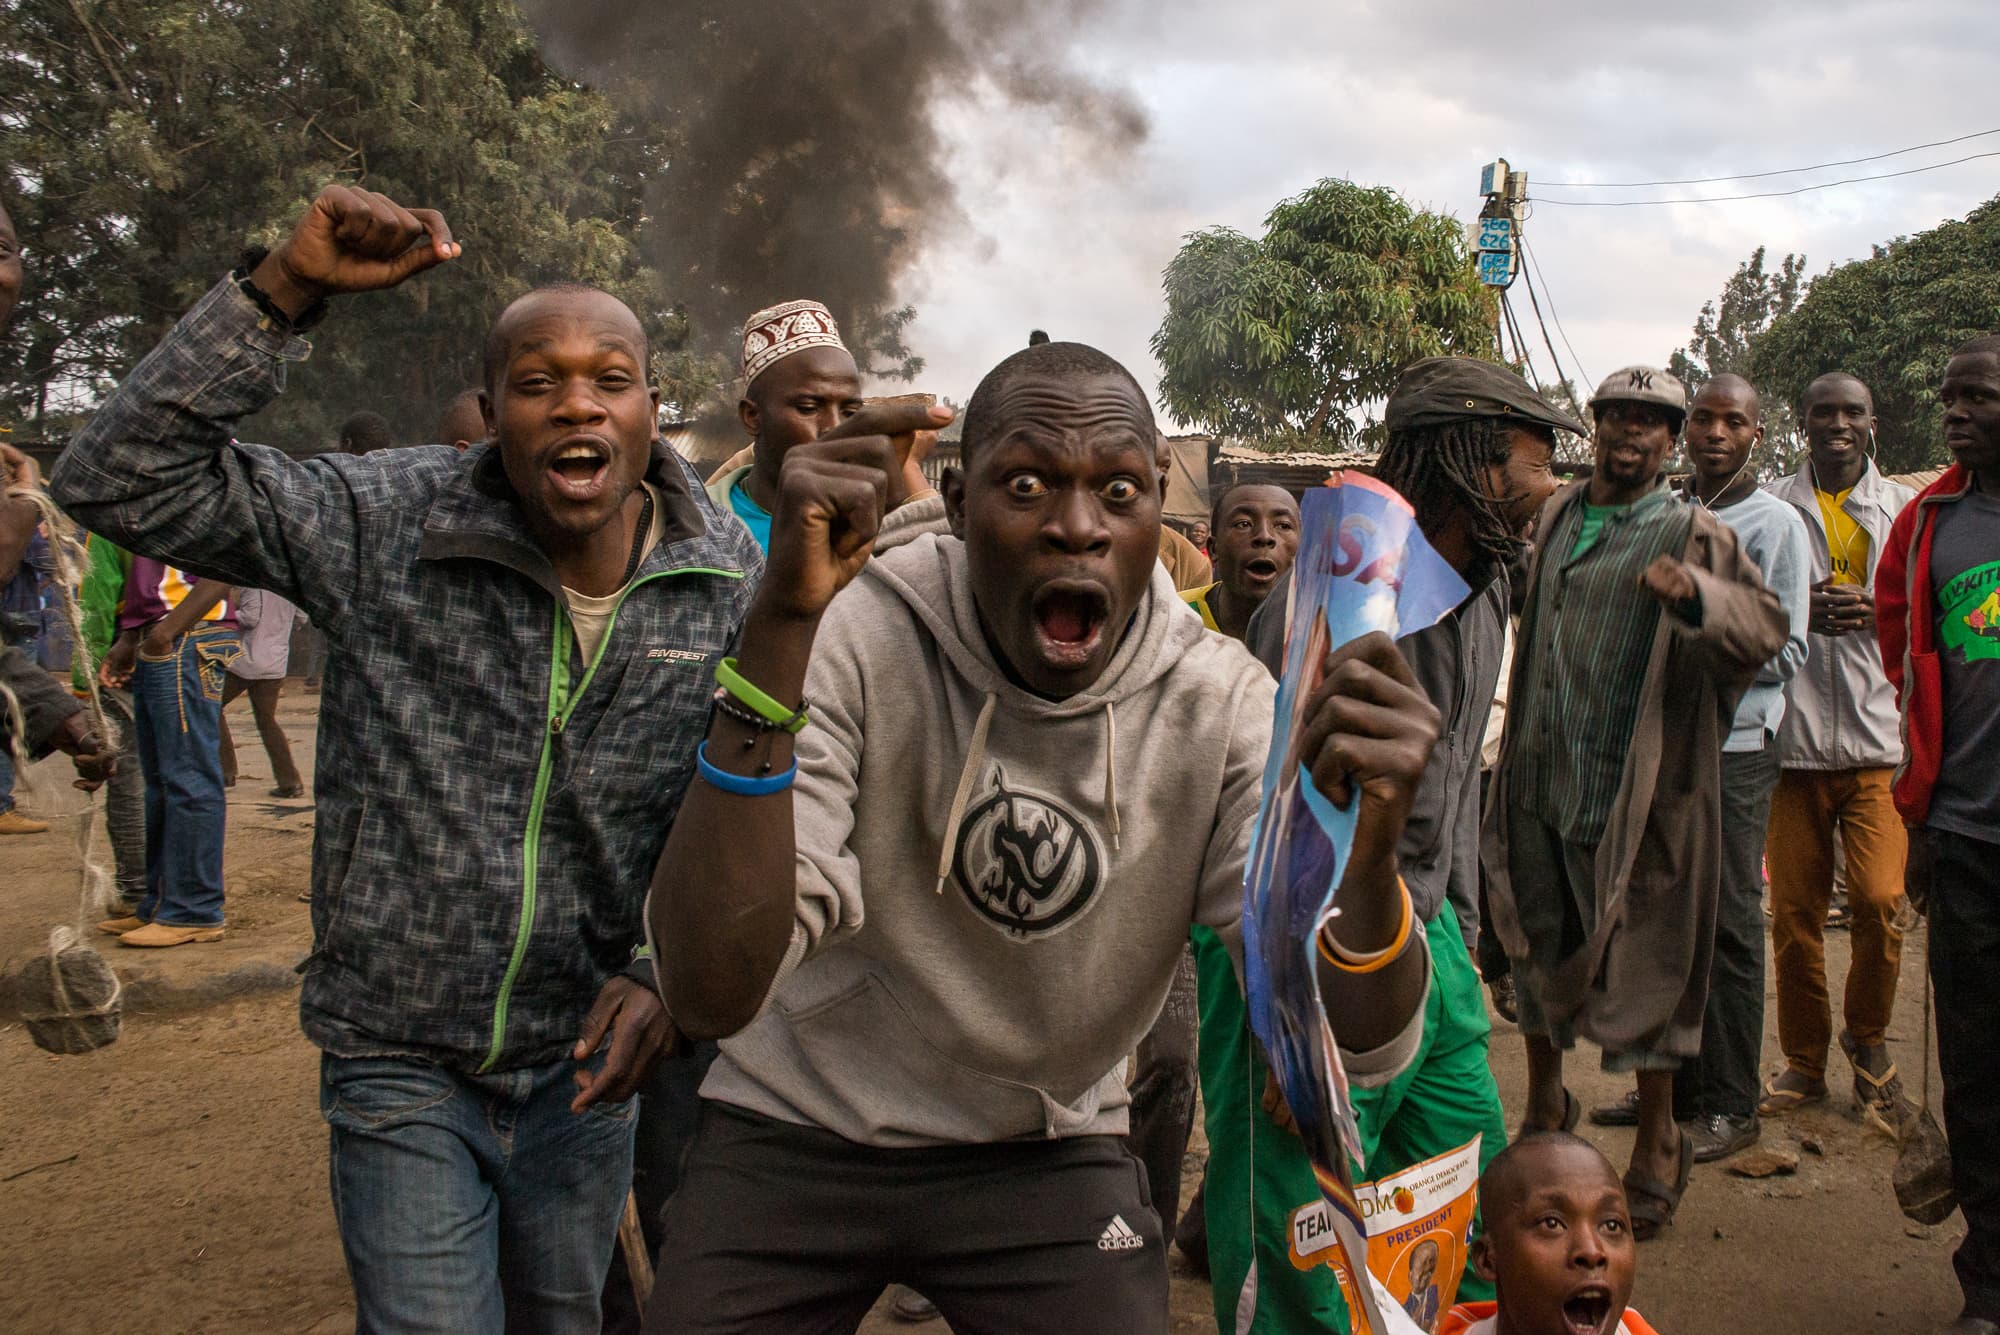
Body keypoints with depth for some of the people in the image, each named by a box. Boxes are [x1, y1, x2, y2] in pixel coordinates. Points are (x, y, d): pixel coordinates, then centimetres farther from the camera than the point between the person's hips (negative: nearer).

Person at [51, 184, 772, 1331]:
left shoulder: (731, 582, -9)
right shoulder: (386, 526, -14)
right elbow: (121, 484, -20)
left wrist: (670, 975, -14)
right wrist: (288, 289, -27)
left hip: (586, 1058, 3)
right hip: (402, 1061, -2)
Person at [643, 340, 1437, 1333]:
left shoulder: (1225, 707, -14)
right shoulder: (850, 637, -22)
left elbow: (1360, 1049, -19)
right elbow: (712, 997, -33)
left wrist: (1364, 856, -41)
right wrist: (778, 629, -42)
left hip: (1046, 1153, 2)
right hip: (798, 1133, -1)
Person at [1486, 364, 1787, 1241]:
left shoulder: (1690, 535, -5)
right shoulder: (1554, 517, 11)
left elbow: (1768, 626, -19)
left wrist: (1694, 592, -36)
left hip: (1632, 789, -5)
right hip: (1538, 778, 5)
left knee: (1638, 962, 2)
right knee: (1536, 946, 15)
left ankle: (1657, 1146, 18)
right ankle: (1545, 1106, 35)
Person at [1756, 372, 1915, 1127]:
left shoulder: (1906, 509, 11)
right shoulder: (1769, 507, 9)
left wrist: (1877, 613, -7)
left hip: (1879, 732, 0)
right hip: (1794, 733, 0)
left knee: (1879, 901, -11)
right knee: (1794, 911, 3)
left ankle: (1868, 1038, 16)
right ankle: (1804, 1060, 20)